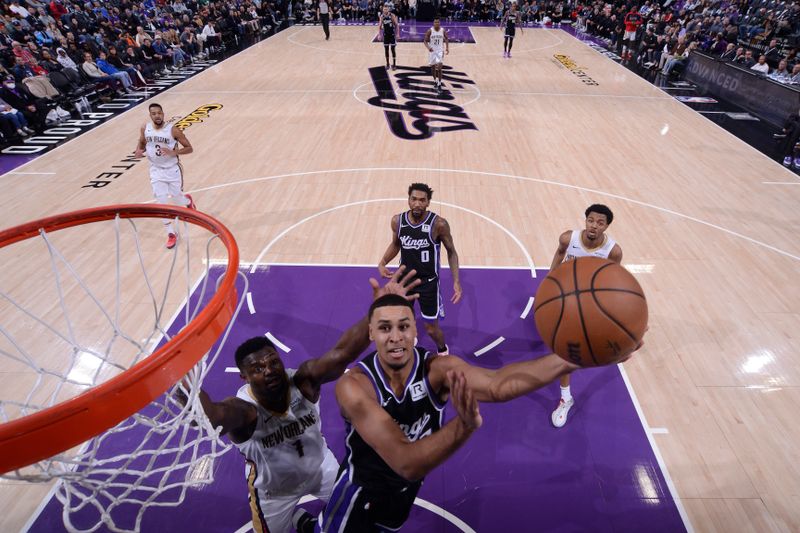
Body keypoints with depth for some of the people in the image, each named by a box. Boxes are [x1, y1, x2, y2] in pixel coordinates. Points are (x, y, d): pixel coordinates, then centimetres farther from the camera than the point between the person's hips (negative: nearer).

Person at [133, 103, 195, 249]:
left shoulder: (173, 129, -16)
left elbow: (189, 148, -12)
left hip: (173, 169, -2)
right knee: (162, 202, -1)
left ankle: (188, 201, 50)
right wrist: (139, 151, -9)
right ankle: (171, 233, 9)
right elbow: (141, 143, 14)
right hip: (156, 170, 3)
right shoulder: (145, 129, -4)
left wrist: (173, 152, -28)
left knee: (176, 197, 10)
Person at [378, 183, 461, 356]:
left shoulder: (439, 224, -21)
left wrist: (456, 281, -17)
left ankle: (442, 350, 41)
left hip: (428, 282, -3)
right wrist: (382, 263, -6)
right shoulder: (397, 221, -11)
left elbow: (451, 252, -8)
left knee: (431, 328, 7)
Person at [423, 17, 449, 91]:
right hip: (432, 51, 1)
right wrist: (428, 47, -25)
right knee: (432, 67, 13)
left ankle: (439, 84, -9)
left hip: (440, 51, -1)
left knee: (439, 67, -15)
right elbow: (425, 41, -6)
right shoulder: (430, 31, -9)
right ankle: (435, 81, 36)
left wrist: (447, 48, -6)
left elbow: (446, 39, 9)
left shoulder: (443, 30, -5)